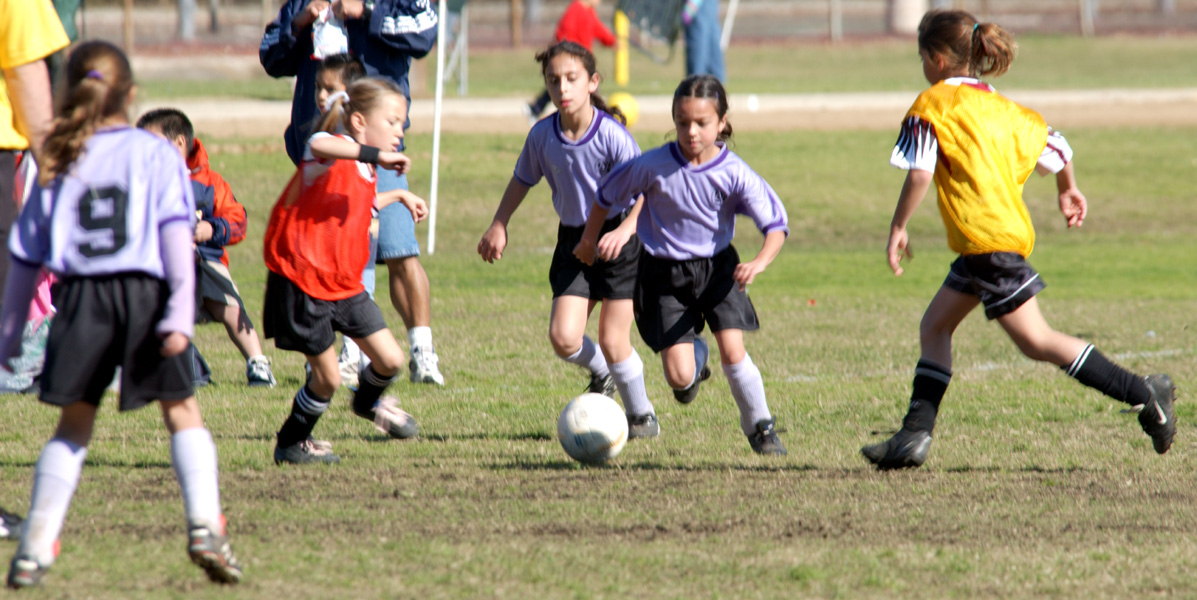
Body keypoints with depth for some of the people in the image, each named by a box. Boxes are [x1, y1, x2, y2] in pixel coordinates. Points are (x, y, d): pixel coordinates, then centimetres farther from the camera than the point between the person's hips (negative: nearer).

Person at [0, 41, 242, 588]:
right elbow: (176, 231, -5)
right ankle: (205, 526, -9)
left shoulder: (59, 165, 15)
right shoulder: (155, 154, 7)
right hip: (143, 293, -2)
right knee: (181, 412, 7)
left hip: (80, 298, 2)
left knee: (74, 424, 13)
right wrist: (181, 308, -11)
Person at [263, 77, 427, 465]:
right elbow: (318, 146, -46)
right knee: (328, 378, 0)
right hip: (303, 285, -8)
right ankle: (291, 444, 23)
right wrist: (376, 155, -50)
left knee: (391, 360, 4)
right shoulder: (333, 151, -17)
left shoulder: (365, 170, 11)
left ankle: (369, 402, 39)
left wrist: (399, 196, 34)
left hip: (345, 285, 8)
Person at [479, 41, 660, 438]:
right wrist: (498, 226, 8)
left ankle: (641, 415, 21)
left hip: (618, 238, -4)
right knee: (563, 338, -10)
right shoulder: (542, 136, -6)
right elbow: (523, 180, 13)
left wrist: (625, 229, -35)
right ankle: (601, 374, 24)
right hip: (573, 239, 4)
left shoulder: (610, 134, -19)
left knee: (612, 342, -3)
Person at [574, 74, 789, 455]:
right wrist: (588, 241, 14)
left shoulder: (734, 174, -16)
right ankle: (694, 358, 32)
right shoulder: (654, 167, -16)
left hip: (717, 267, 0)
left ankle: (760, 429, 11)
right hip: (665, 273, 0)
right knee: (679, 377, -8)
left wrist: (759, 263, -36)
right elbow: (607, 194, 1)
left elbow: (775, 224, -17)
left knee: (733, 352, -14)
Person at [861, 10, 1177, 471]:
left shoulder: (932, 105, -4)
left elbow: (919, 172, -14)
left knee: (1036, 341, -8)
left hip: (988, 239, -9)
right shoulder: (997, 105, 18)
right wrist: (1068, 191, 41)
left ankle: (1142, 393, -12)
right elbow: (1055, 146, 23)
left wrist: (898, 228, -5)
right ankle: (915, 435, 12)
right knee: (934, 326, 15)